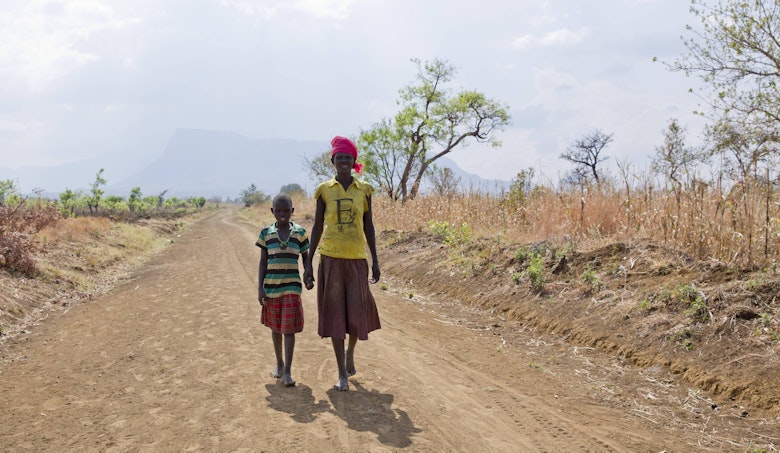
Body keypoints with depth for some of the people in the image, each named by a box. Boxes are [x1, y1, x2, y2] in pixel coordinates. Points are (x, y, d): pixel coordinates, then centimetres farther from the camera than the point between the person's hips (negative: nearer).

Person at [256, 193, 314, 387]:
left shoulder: (300, 232, 0)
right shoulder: (266, 233, 1)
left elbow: (306, 257, 9)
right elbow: (262, 262, 3)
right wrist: (260, 289, -1)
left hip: (292, 288, -1)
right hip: (271, 288, 2)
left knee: (289, 329, -4)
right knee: (275, 328, 13)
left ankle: (287, 371, -1)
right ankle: (279, 363, 31)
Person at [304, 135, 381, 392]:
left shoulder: (363, 190, 4)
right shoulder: (325, 190, 2)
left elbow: (368, 226, 9)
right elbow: (317, 226, 4)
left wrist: (375, 260, 5)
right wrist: (308, 262, 1)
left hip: (357, 259, 1)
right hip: (331, 258, -1)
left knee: (358, 311, 2)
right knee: (335, 313, 1)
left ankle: (350, 352, 36)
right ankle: (342, 373, 9)